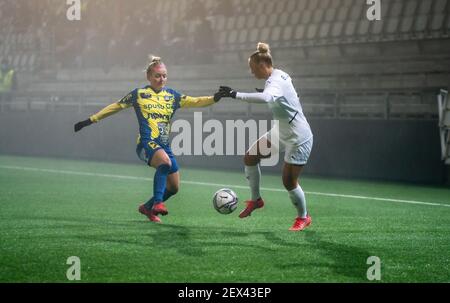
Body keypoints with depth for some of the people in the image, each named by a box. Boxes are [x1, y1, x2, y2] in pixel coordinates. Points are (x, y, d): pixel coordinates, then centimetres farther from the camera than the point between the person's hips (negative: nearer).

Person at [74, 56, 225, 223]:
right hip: (147, 143, -6)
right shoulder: (139, 94, 4)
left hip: (164, 146, 6)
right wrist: (91, 120, 11)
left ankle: (147, 208, 28)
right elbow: (115, 107, 12)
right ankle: (157, 203, -33)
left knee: (174, 187, 5)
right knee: (165, 161, -37)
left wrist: (215, 98, -14)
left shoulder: (171, 95, 13)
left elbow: (194, 101, 2)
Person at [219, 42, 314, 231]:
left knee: (289, 182, -4)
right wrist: (268, 94, 21)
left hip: (298, 138, -10)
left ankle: (303, 217, 20)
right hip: (280, 132, 10)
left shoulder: (276, 83, -27)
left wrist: (236, 95, -49)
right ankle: (256, 200, 22)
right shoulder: (279, 75, 1)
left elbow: (265, 98, -50)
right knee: (250, 158, 4)